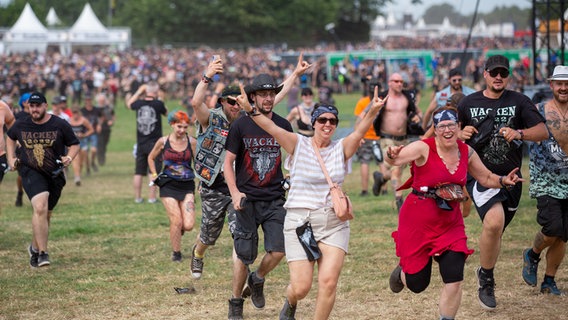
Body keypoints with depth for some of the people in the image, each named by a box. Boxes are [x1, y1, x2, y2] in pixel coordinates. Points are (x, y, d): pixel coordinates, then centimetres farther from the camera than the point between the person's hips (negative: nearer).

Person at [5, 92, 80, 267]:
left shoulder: (60, 125, -5)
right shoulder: (21, 125, 1)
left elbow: (74, 144, 3)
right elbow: (10, 138, 22)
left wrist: (69, 157, -15)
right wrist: (11, 158, 11)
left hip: (55, 175, 2)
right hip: (30, 172, -2)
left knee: (46, 214, 12)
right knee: (40, 208, -23)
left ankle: (35, 247, 36)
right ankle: (42, 253, -22)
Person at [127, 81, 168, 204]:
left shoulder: (139, 103, -2)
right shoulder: (158, 104, -12)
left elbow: (129, 104, 20)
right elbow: (166, 113, 8)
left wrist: (139, 91, 25)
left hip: (141, 143, 3)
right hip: (155, 143, -3)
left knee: (138, 172, 8)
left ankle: (137, 197, 14)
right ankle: (152, 197, -2)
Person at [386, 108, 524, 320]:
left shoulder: (466, 152, 1)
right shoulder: (424, 148, -15)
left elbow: (486, 178, 14)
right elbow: (393, 159, -28)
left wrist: (503, 181, -6)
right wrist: (392, 156, -51)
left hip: (450, 223, 4)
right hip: (418, 223, -4)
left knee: (454, 279, -8)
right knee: (417, 284, 6)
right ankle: (403, 271, 44)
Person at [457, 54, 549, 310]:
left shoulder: (519, 101, 1)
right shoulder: (469, 103, 4)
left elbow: (543, 131, -6)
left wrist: (519, 133, -24)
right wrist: (461, 134, -8)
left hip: (510, 177, 2)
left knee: (496, 231, 11)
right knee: (494, 221, -27)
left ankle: (485, 278, 38)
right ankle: (486, 277, -6)